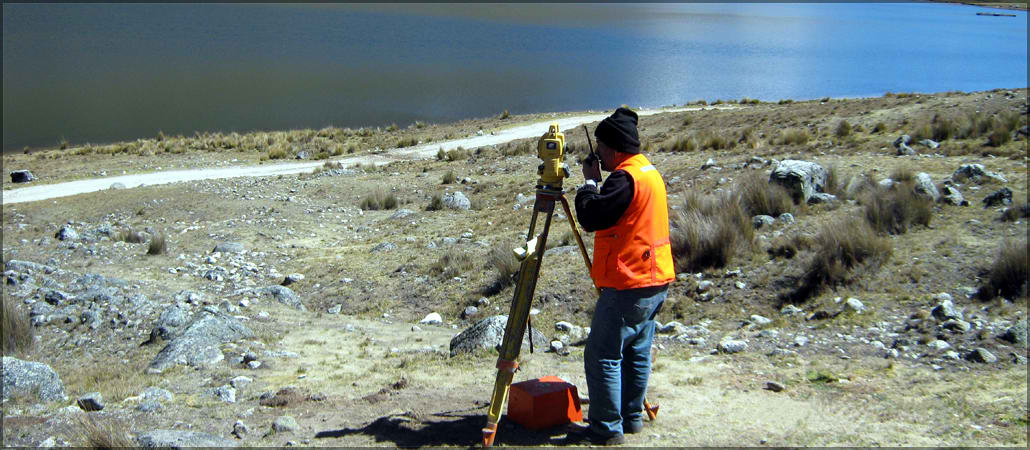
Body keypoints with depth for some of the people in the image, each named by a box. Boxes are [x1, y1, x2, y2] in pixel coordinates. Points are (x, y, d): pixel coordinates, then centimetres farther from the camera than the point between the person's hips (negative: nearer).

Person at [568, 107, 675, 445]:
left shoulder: (625, 177, -18)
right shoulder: (651, 172, 15)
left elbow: (591, 216, -20)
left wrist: (589, 182, -9)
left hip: (629, 286, -10)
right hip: (657, 281, 10)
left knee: (601, 356, -5)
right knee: (636, 352, 17)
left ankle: (606, 429, -2)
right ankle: (632, 417, 25)